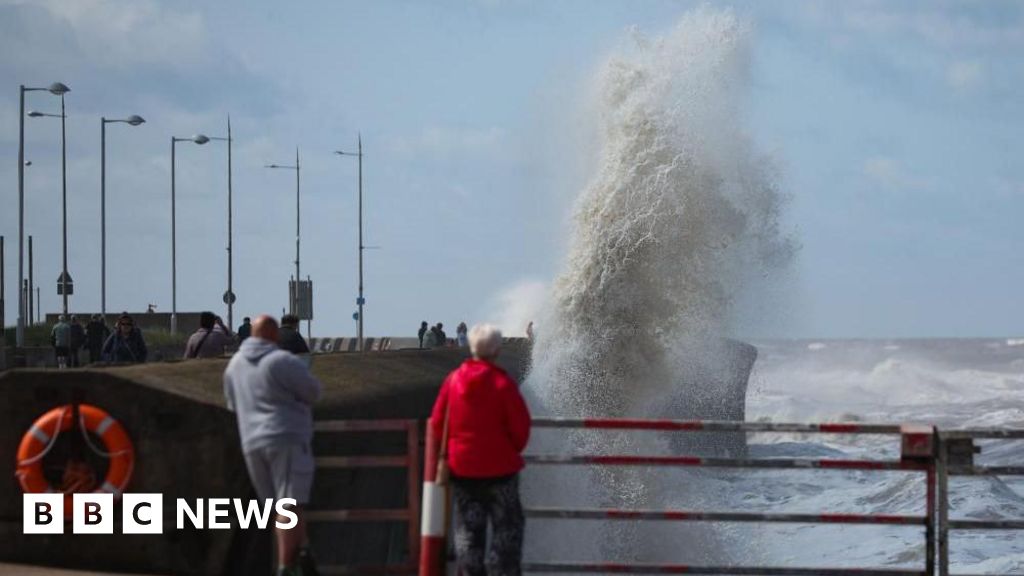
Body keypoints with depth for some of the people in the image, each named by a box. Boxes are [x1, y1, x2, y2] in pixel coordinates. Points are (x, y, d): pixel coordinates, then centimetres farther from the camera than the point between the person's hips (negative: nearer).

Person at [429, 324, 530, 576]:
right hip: (499, 467, -3)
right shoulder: (502, 383, -13)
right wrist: (513, 450, 10)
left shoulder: (453, 380, -2)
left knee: (468, 527, 11)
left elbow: (438, 423, 3)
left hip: (462, 468, 3)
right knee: (507, 525, 5)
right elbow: (521, 425, -9)